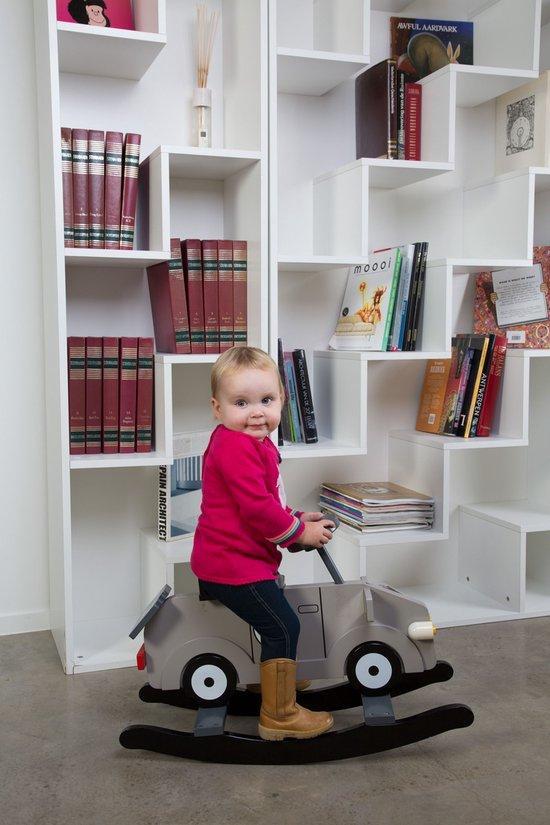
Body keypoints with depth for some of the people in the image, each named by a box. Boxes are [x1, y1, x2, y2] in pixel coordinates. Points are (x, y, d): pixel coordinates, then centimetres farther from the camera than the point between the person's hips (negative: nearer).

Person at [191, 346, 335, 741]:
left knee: (277, 614, 28)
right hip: (232, 564, -11)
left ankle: (282, 679, 49)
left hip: (226, 560, 11)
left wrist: (296, 519, 10)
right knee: (282, 626, -9)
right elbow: (257, 509, -27)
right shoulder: (235, 448, -22)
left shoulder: (252, 444, 13)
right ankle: (279, 715, 3)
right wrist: (300, 531, -14)